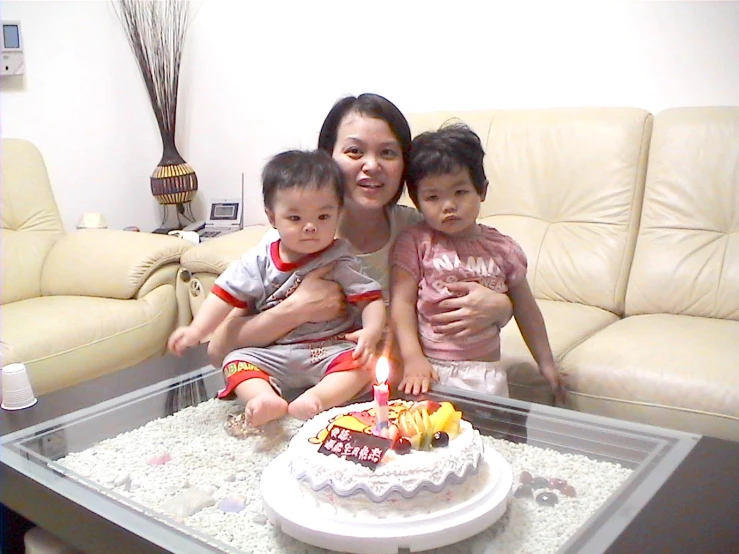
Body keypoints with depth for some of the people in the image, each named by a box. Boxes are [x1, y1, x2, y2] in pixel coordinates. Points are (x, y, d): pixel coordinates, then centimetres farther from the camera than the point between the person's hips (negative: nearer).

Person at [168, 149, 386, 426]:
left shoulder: (340, 261, -6)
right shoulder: (259, 260, 0)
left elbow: (371, 299, -10)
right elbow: (226, 294, -1)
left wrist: (371, 332, -30)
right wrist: (196, 330, -14)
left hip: (332, 349, -2)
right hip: (273, 355, 3)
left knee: (362, 361, -27)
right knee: (236, 361, -17)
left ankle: (315, 399, -44)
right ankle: (266, 400, -40)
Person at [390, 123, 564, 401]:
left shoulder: (503, 249, 5)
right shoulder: (414, 242, -2)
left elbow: (526, 310, 14)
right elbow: (402, 302, -7)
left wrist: (546, 363, 19)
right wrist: (413, 359, -19)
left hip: (485, 371, 2)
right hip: (430, 367, -2)